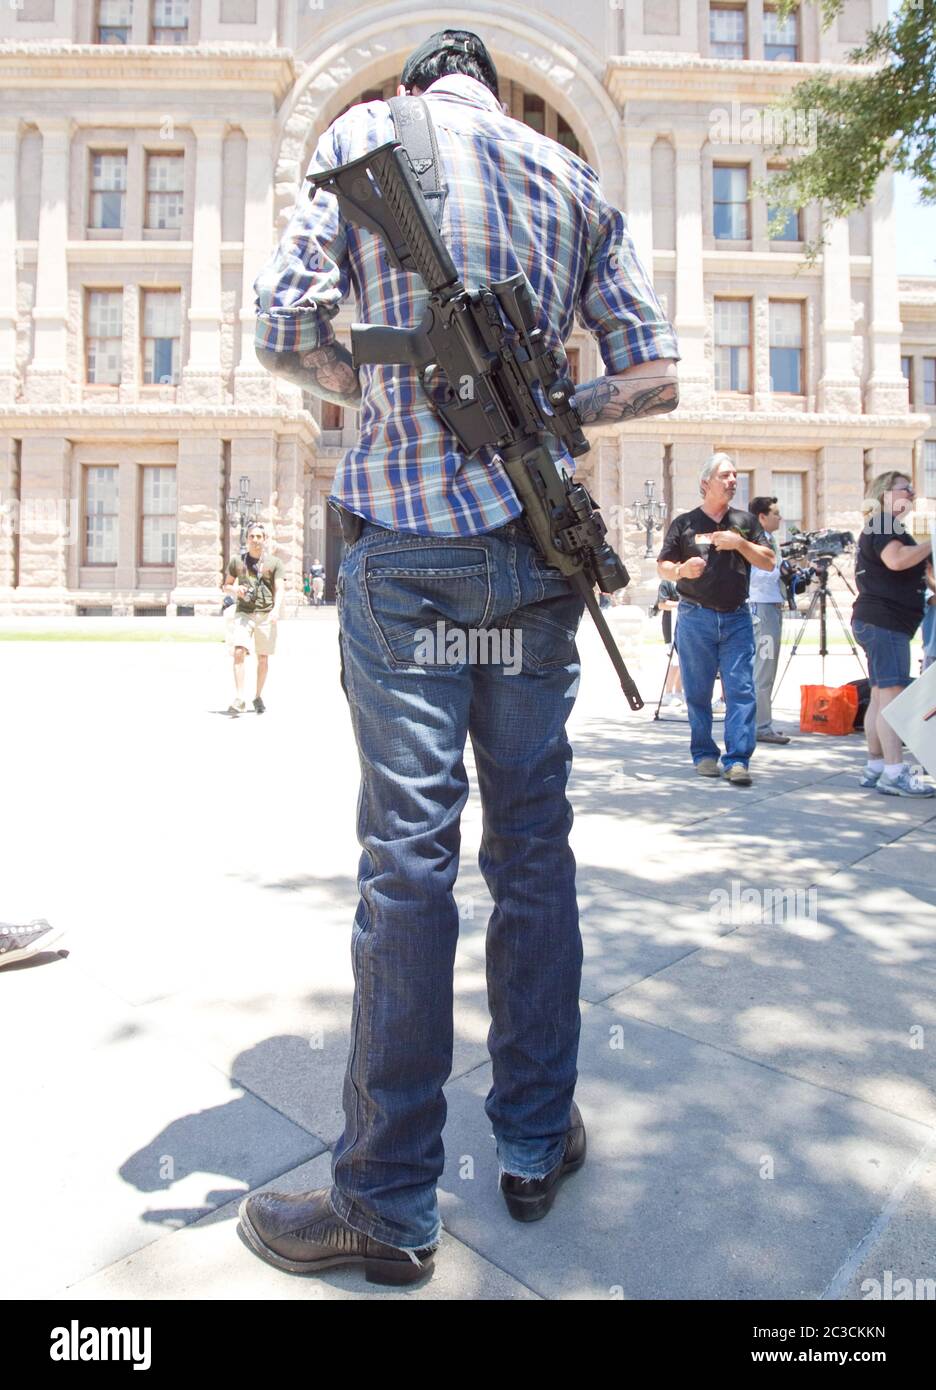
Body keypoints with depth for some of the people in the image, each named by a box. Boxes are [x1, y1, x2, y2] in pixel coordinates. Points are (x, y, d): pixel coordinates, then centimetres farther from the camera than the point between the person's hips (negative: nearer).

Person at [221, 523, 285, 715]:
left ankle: (258, 697, 20)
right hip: (243, 613, 0)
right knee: (239, 652, -17)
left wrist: (276, 609, -19)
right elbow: (226, 586, 18)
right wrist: (234, 589, -6)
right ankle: (239, 699, -20)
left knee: (263, 658, 5)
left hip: (266, 615, 0)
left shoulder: (274, 563, 8)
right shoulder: (237, 561, 12)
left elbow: (279, 589, -1)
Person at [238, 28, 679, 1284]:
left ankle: (390, 1204, 10)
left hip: (403, 540, -3)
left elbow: (286, 335, 3)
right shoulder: (575, 177, 18)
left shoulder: (366, 133, 11)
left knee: (408, 853, -3)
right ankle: (537, 1144, 22)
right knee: (533, 841, 8)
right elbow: (654, 379, 12)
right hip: (534, 542, 3)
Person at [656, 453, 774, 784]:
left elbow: (768, 562, 9)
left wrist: (739, 543, -6)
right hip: (695, 617, -1)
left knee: (741, 690, -7)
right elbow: (662, 567, 7)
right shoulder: (684, 523, 7)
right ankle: (704, 754, 14)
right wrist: (682, 569, -15)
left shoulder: (745, 521, 13)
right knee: (697, 691, 3)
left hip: (737, 618, 2)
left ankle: (737, 760, -6)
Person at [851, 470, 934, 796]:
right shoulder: (883, 524, -7)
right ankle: (894, 773, -17)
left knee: (880, 696, 9)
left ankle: (875, 768, 12)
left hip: (879, 621, 11)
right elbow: (896, 559, -25)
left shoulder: (879, 527, 24)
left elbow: (899, 571, 32)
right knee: (892, 695, -14)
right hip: (884, 621, -11)